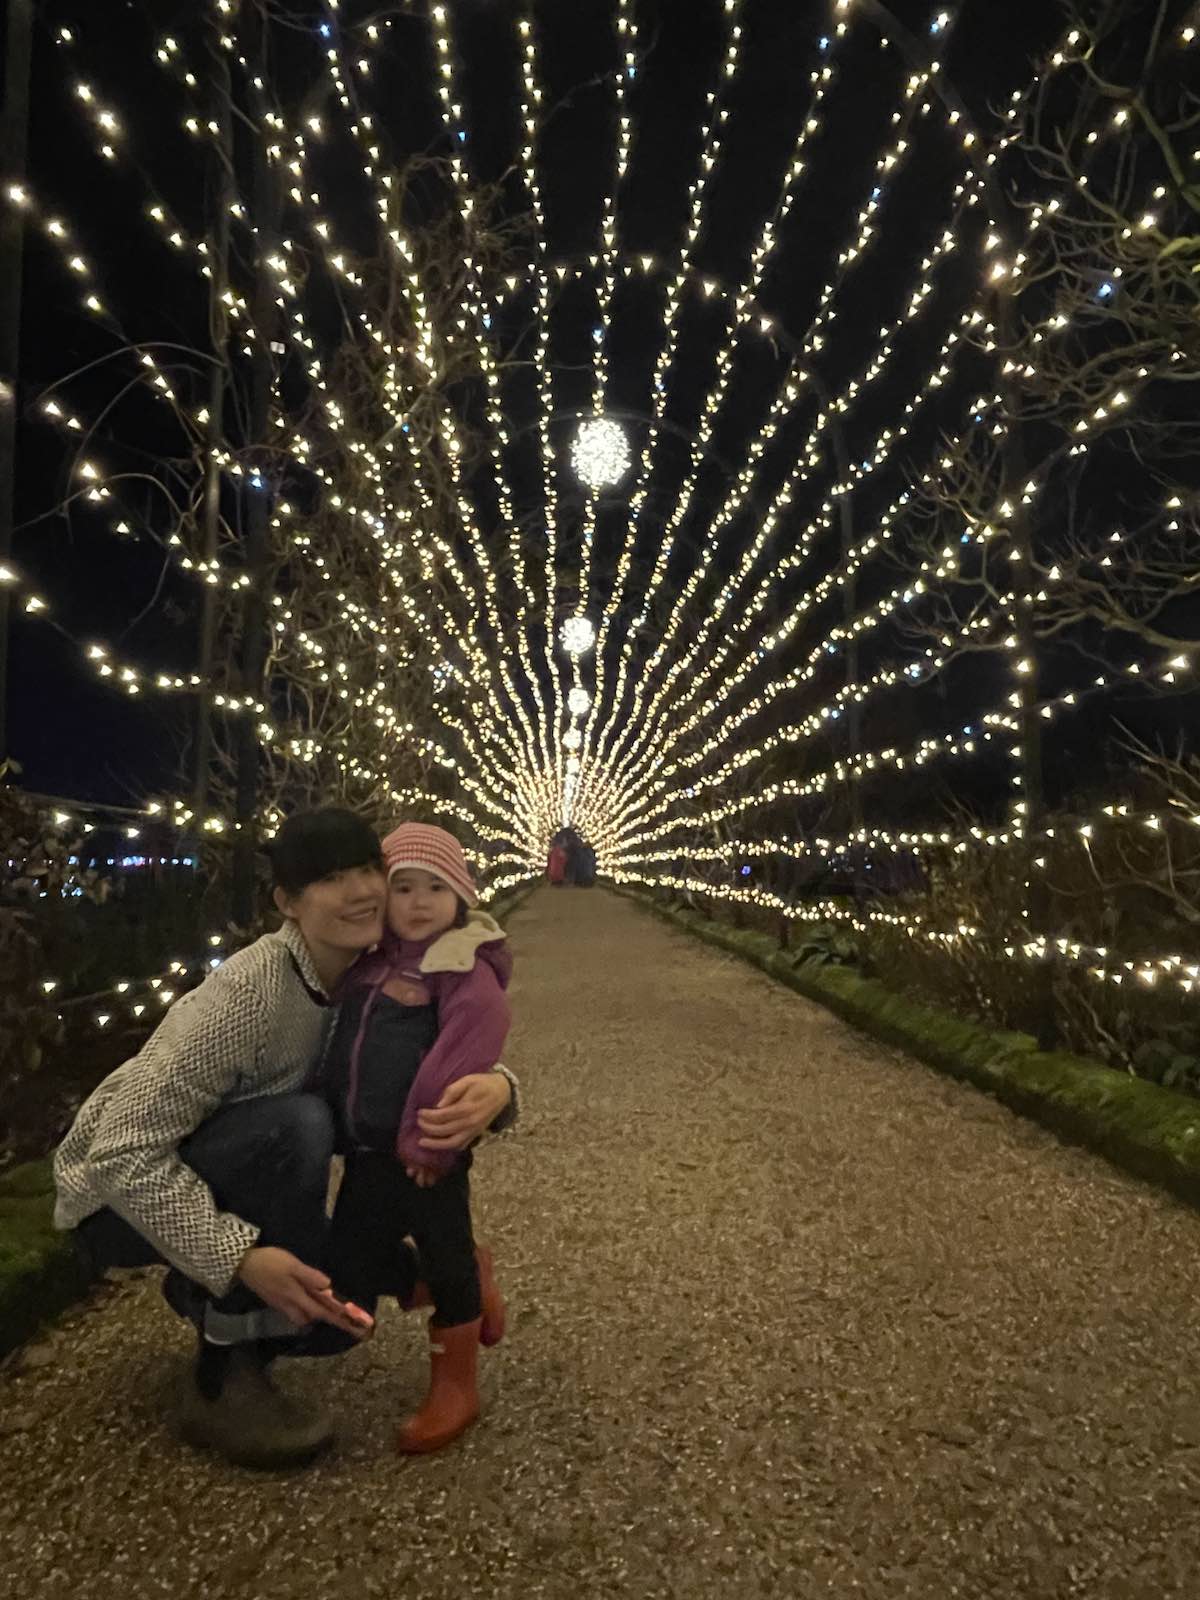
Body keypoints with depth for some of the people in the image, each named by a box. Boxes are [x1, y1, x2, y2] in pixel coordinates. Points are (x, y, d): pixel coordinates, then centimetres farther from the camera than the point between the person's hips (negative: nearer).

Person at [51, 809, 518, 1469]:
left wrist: (495, 1084, -33)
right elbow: (124, 1150, -32)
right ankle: (224, 1382, -17)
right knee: (297, 1124, -34)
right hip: (120, 1196, -7)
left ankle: (204, 1293, 22)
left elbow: (439, 1060, -9)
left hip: (220, 1181, 7)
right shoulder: (249, 993, -33)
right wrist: (239, 1257, -39)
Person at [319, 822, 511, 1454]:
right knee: (352, 1272, 16)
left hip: (425, 1154, -7)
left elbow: (469, 1044, -26)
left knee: (446, 1261, 9)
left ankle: (454, 1387, 32)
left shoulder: (463, 968, -14)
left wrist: (427, 1135, -25)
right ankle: (469, 1279, 39)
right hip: (365, 1154, 8)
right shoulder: (366, 963, 7)